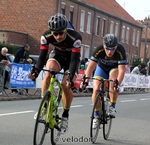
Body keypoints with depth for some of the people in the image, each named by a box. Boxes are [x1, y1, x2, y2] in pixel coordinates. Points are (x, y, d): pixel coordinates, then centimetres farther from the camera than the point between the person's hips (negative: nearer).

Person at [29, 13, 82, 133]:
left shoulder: (75, 38, -36)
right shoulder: (46, 37, -27)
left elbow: (74, 60, -38)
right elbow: (42, 56, -25)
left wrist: (71, 77, -51)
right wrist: (36, 70, -43)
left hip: (71, 58, -2)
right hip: (57, 55, 2)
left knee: (66, 85, -19)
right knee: (48, 73, -28)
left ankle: (65, 115, 1)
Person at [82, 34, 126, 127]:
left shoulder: (121, 50, -34)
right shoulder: (99, 50, -32)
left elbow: (122, 70, -37)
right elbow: (91, 66, -30)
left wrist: (117, 83, -51)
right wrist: (86, 81, -41)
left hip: (114, 68, -1)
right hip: (101, 68, 1)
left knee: (113, 82, -33)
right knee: (96, 89, -16)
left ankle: (112, 107, -17)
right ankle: (96, 115, -2)